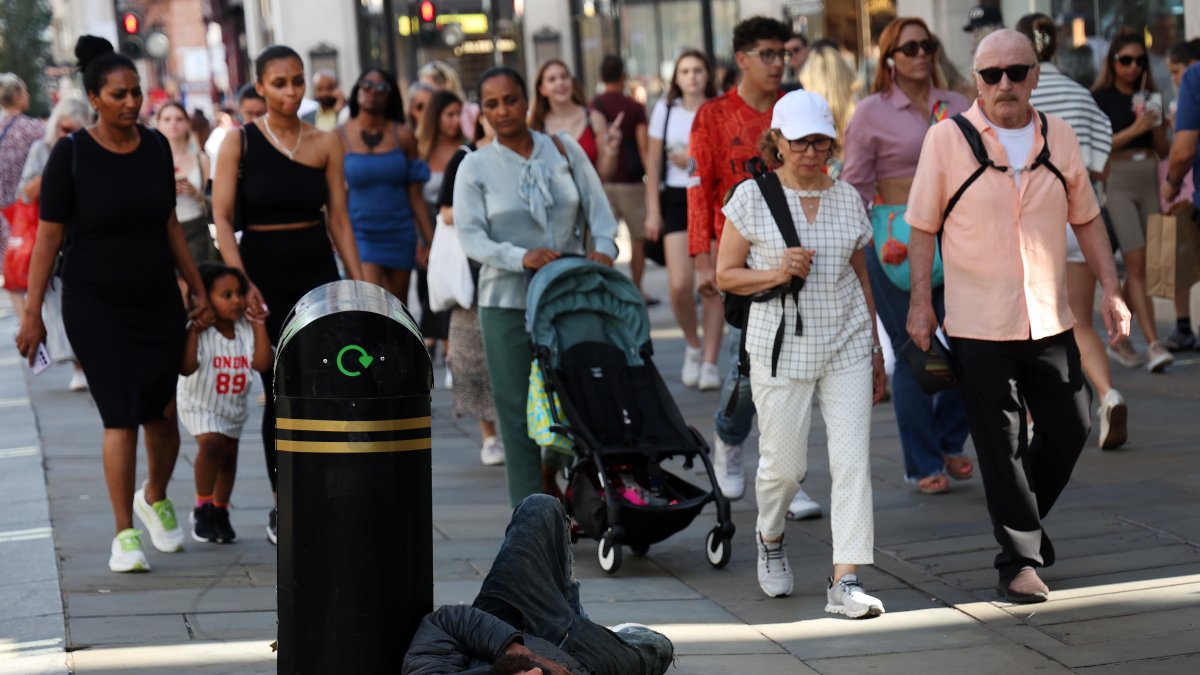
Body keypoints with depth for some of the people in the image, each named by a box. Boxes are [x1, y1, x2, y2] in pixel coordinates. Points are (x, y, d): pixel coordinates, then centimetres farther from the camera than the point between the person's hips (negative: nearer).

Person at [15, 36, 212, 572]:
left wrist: (198, 290, 13)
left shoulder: (155, 147, 3)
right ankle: (125, 534, 1)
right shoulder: (71, 155, -9)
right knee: (120, 416, -9)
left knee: (162, 414, 6)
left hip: (157, 301, 4)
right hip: (95, 306, -4)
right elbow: (48, 237, -7)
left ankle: (155, 499, 35)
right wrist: (32, 314, -8)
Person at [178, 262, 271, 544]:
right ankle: (203, 508, -9)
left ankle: (220, 511, 33)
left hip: (234, 406, 5)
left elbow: (262, 364, -22)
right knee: (211, 443, -26)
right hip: (199, 404, -5)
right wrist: (193, 331, -35)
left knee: (229, 455, 12)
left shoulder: (247, 330, -9)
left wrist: (259, 326, -19)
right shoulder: (200, 332, -22)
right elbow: (187, 368, -34)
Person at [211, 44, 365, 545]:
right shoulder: (240, 141, -2)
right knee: (280, 392, 2)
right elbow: (222, 218, -6)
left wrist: (360, 287, 0)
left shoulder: (325, 143, 4)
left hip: (318, 272, 2)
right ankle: (283, 509, 13)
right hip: (265, 273, -2)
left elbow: (339, 219, 5)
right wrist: (240, 281, -17)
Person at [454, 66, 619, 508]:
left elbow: (598, 208, 6)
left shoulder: (565, 150, 8)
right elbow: (470, 236, -7)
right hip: (508, 302, -1)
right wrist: (520, 257, -24)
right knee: (519, 412, -2)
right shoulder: (475, 168, 3)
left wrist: (604, 248, -15)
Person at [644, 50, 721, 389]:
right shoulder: (665, 109, 6)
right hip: (676, 199, 1)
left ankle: (710, 363, 5)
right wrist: (653, 211, 3)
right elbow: (653, 162, 7)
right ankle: (693, 346, 16)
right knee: (680, 284, -11)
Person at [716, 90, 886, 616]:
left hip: (847, 348, 3)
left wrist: (876, 349, 16)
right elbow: (725, 276, 0)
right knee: (784, 465, 5)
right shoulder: (752, 197, -3)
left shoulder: (847, 198, 7)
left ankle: (845, 580, -6)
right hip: (782, 350, -3)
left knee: (853, 460, -7)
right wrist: (776, 273, -17)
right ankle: (769, 538, 37)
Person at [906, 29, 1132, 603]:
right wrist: (921, 302, -5)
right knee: (1001, 445, -1)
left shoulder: (1059, 136, 5)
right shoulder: (946, 139, -5)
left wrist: (1111, 290, 11)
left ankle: (1024, 518, 32)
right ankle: (1018, 561, 10)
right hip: (978, 322, -4)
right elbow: (923, 226, -1)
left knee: (1070, 426, 7)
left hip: (1050, 318, 4)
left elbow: (1086, 218, 14)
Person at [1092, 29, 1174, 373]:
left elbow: (1164, 151, 15)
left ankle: (1118, 339, 17)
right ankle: (1152, 343, -19)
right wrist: (1133, 130, -18)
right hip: (1116, 184, -5)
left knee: (1138, 268, 5)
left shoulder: (1150, 97, 14)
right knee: (1136, 263, -14)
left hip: (1148, 183, 5)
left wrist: (1157, 127, -5)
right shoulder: (1099, 98, -1)